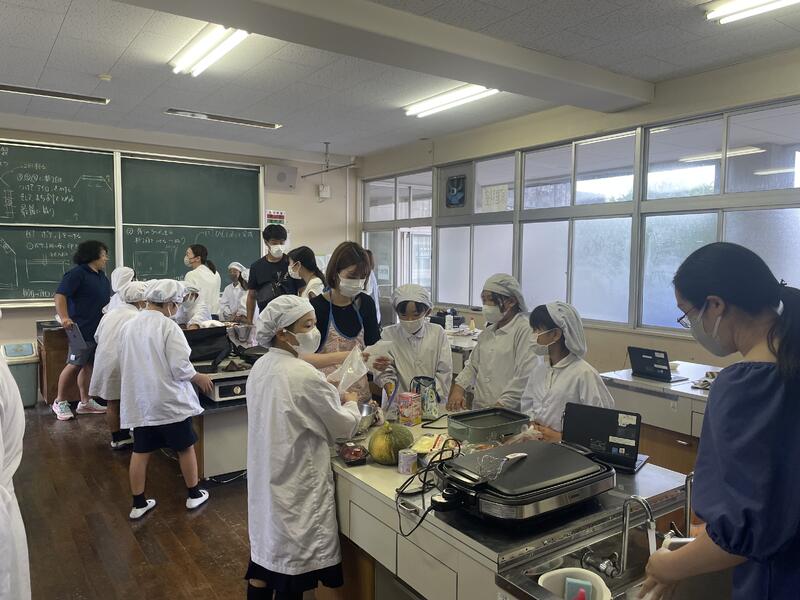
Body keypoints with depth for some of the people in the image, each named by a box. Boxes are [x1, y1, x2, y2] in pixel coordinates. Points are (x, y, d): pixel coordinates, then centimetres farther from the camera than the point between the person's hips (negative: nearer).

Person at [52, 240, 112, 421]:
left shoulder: (102, 277, 17)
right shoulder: (77, 273, -9)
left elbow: (109, 300, 27)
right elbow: (60, 295, -17)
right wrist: (64, 317, -28)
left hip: (100, 329, 8)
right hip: (82, 329, -8)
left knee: (89, 365, 11)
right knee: (75, 365, -6)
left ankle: (85, 402, 19)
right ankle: (59, 401, 10)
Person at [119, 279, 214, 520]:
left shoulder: (127, 326, 2)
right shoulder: (168, 326, -18)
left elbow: (125, 364, 11)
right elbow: (180, 367, -20)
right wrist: (199, 378, -3)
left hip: (139, 400, 6)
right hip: (169, 400, -5)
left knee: (140, 451, 13)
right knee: (185, 447, 11)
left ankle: (139, 504, 21)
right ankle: (194, 495, 24)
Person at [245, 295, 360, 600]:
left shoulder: (261, 367, 2)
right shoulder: (304, 376, -23)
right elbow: (344, 426, -11)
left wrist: (329, 393, 8)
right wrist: (351, 403, 8)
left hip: (266, 481, 8)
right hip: (295, 487, -8)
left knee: (267, 554, 21)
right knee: (291, 570, 8)